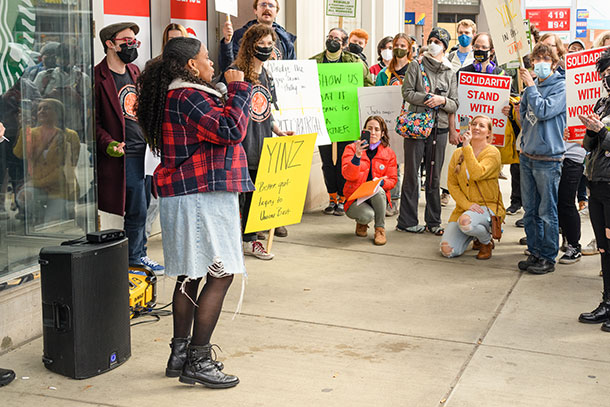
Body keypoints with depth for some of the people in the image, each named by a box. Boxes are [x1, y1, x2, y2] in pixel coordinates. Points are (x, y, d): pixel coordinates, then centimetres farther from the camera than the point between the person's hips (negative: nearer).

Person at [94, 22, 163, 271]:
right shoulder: (98, 77, -10)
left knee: (139, 210, 14)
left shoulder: (134, 72, 15)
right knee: (137, 211, -3)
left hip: (146, 148, 7)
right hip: (125, 155, -7)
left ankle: (137, 256, 27)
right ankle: (135, 255, 12)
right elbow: (93, 120, -11)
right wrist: (108, 143, -24)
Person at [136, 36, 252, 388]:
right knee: (221, 274, -8)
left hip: (187, 195, 11)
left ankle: (180, 354, 21)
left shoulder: (176, 95, 17)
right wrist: (239, 88, -10)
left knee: (190, 275, 14)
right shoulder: (188, 97, -16)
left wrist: (233, 92, 17)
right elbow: (231, 130, -21)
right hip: (203, 196, -11)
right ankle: (198, 361, -6)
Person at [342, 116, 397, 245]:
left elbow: (392, 179, 4)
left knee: (377, 190, -35)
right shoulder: (351, 148, -2)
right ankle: (361, 223, 8)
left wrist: (380, 182, -20)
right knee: (368, 215, -34)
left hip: (377, 197, 2)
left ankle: (380, 229, -15)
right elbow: (348, 175, -15)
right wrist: (357, 156, -32)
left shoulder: (389, 153, 6)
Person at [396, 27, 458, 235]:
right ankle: (407, 221, 3)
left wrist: (442, 100, -10)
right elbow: (407, 92, -3)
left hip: (439, 128, 3)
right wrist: (428, 99, -13)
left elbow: (454, 105, 9)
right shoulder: (416, 65, 5)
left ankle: (433, 221, 14)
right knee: (411, 174, -3)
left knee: (434, 177, 7)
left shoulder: (450, 73, 14)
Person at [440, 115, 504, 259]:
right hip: (463, 207, 5)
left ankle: (486, 241, -2)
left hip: (488, 206, -4)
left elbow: (477, 174, -24)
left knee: (465, 222, -39)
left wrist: (467, 147, -22)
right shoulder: (458, 154, 8)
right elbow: (452, 184, 4)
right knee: (447, 250, -15)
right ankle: (475, 235, 20)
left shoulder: (492, 153, -6)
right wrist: (467, 204, -11)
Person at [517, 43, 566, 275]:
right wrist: (513, 112, 0)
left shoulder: (561, 86, -7)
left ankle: (548, 258, 10)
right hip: (527, 155, 7)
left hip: (548, 157, -6)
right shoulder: (532, 86, 12)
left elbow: (543, 111, -21)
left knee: (547, 212, 0)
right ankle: (535, 252, 23)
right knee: (530, 210, 12)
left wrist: (531, 86, -14)